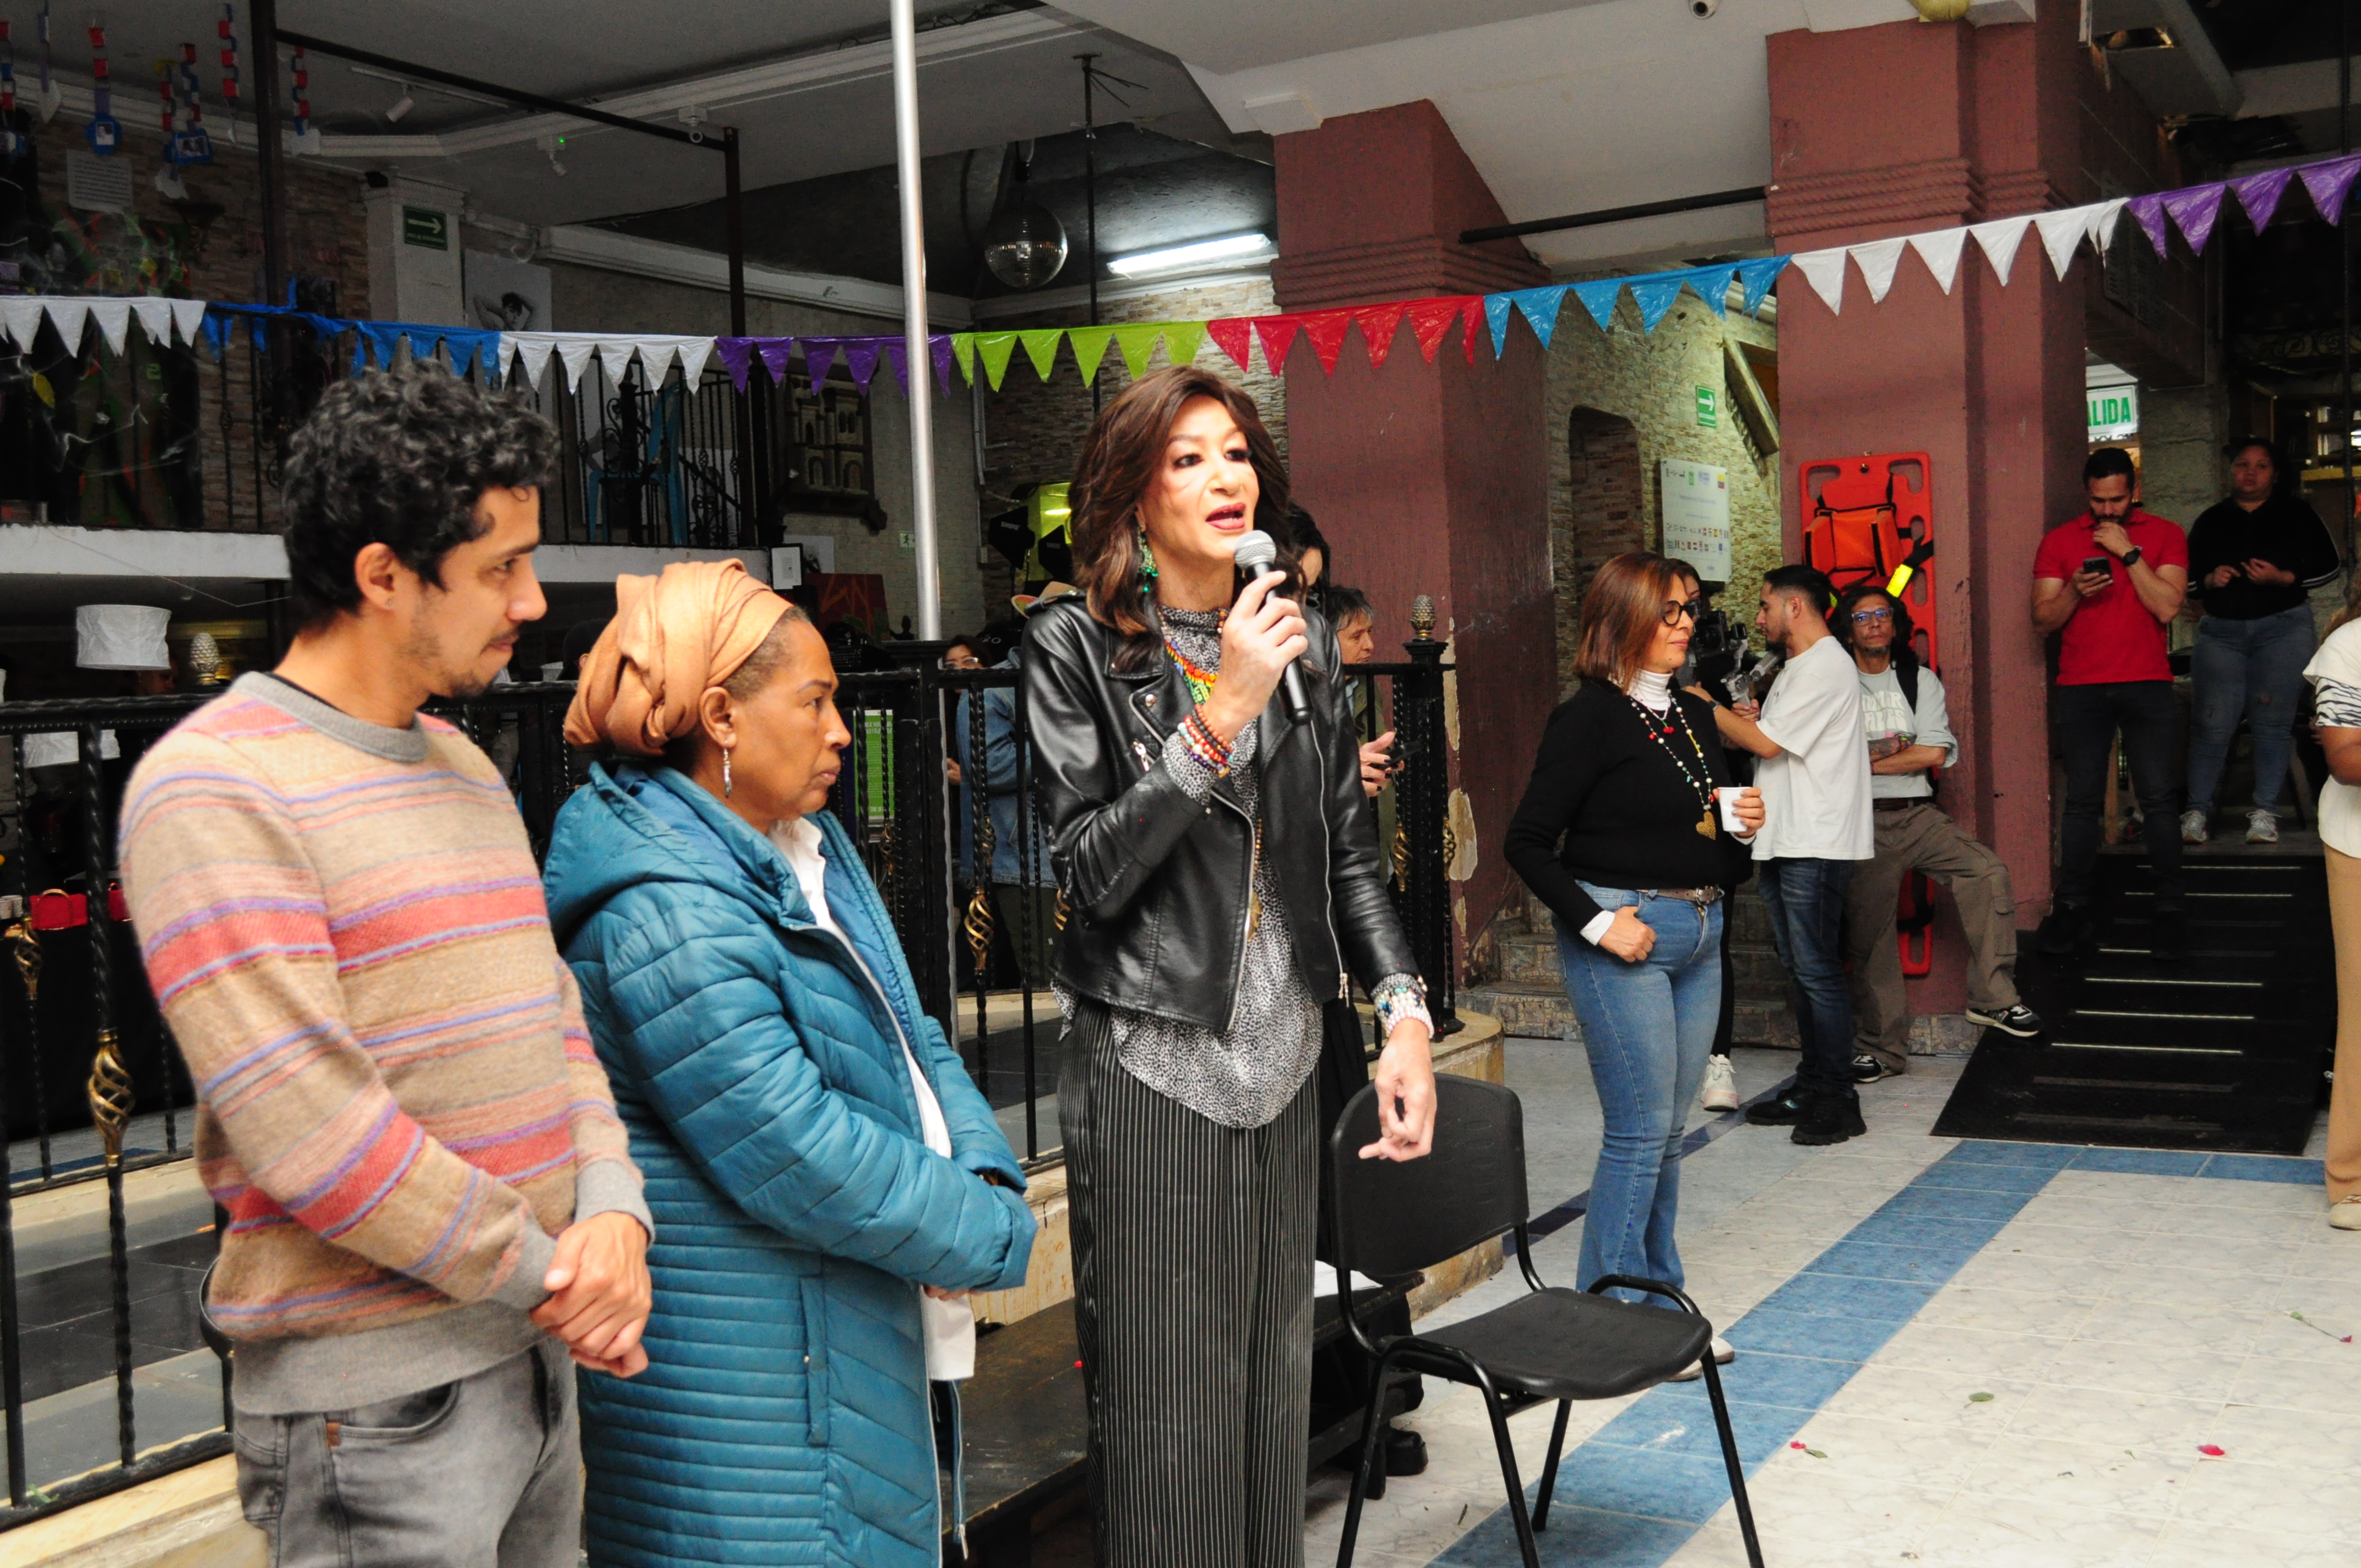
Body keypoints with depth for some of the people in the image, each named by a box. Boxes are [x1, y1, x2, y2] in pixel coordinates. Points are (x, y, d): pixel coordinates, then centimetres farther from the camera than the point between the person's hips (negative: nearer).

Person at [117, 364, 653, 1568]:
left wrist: (610, 1212, -6)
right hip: (370, 1394, -8)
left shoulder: (461, 766, 13)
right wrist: (546, 1273, -14)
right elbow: (303, 1128, -21)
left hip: (536, 1354, 8)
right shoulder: (212, 789, -14)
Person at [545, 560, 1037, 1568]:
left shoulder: (806, 849, 10)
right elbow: (799, 1157, -25)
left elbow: (907, 1033, 13)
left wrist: (984, 1172, -5)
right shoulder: (667, 914, -22)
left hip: (854, 1331, 10)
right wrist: (994, 1233, -14)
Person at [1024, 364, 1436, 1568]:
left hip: (1283, 1053, 5)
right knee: (1163, 1400, 3)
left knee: (1274, 1375, 15)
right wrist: (1218, 717, -21)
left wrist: (1404, 1012, -3)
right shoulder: (1076, 646, -7)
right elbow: (1090, 873, -15)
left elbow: (1348, 854, 10)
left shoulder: (1301, 640, 8)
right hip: (1150, 1061, -5)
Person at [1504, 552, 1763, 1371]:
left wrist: (1745, 827, 1)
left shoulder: (1696, 715, 14)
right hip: (1626, 935, -8)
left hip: (1700, 933, 8)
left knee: (1669, 1130, 13)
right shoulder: (1591, 717, -9)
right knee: (1639, 1131, -5)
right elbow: (1526, 842, -12)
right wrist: (1596, 923, -17)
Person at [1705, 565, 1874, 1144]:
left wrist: (1709, 708, -6)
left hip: (1815, 847, -10)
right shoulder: (1798, 667, 21)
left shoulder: (1825, 666, -12)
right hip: (1784, 843, 10)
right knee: (1801, 971, 13)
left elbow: (1767, 743, -17)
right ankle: (1810, 1089, 20)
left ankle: (1838, 1102, -3)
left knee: (1817, 972, -8)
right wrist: (1745, 720, 5)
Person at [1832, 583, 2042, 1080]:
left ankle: (1992, 997, -11)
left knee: (1988, 871, -20)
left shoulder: (1921, 680, 13)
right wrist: (1899, 751, -4)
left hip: (1918, 815, 2)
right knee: (1868, 933, -3)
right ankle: (1881, 1049, 5)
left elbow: (1936, 754, 0)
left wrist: (1866, 758, -3)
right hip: (1863, 822, -2)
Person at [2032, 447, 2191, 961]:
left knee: (2158, 797, -5)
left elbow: (2167, 607, -7)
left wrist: (2128, 552, -10)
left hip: (2146, 684, -1)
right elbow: (2043, 621, 5)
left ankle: (2170, 906, 2)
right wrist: (2075, 591, -14)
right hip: (2080, 687, 1)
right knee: (2082, 800, -1)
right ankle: (2071, 906, 3)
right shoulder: (2059, 541, 8)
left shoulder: (2165, 535, 6)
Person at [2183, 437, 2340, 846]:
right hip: (2221, 630, 1)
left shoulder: (2296, 514, 6)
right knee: (2211, 722, -6)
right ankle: (2198, 810, -2)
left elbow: (2327, 565, 4)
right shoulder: (2210, 521, 13)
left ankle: (2265, 812, 3)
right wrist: (2210, 580, -6)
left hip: (2283, 627, -1)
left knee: (2273, 720, -4)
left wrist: (2283, 578, -12)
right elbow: (2189, 578, 17)